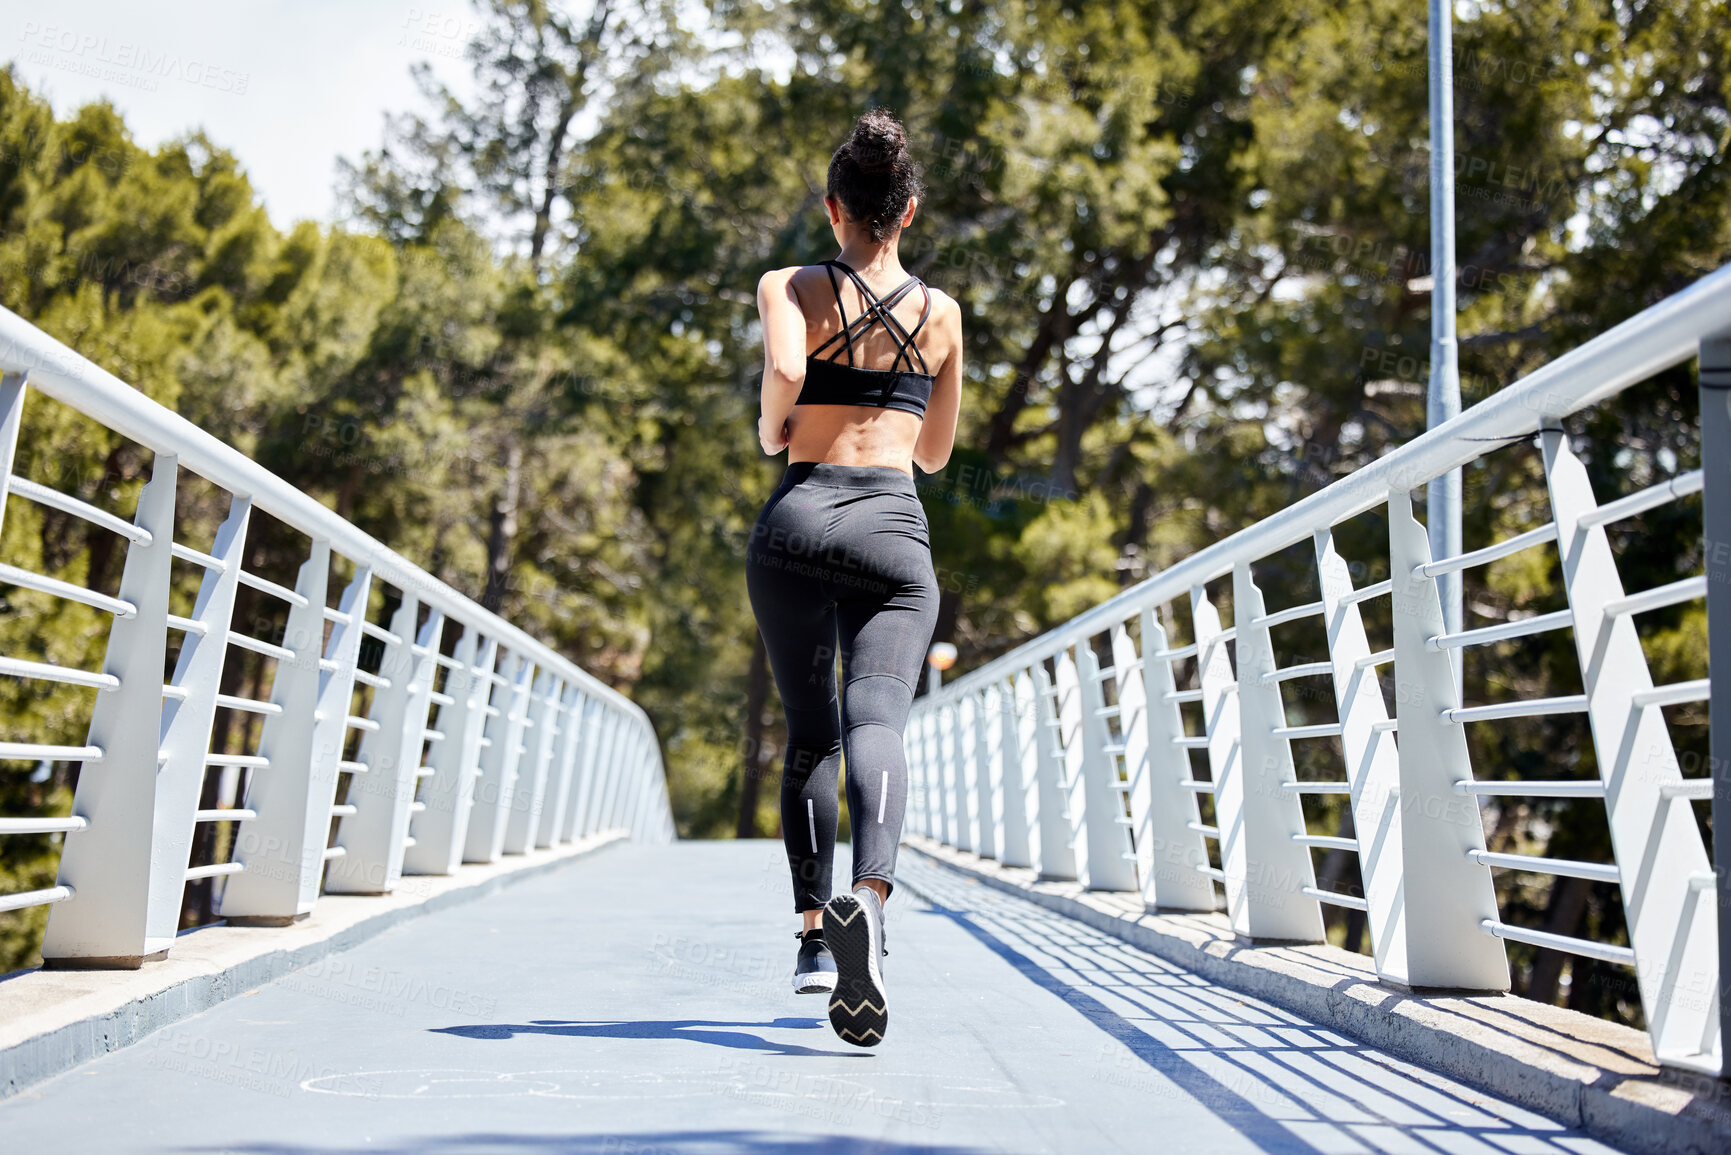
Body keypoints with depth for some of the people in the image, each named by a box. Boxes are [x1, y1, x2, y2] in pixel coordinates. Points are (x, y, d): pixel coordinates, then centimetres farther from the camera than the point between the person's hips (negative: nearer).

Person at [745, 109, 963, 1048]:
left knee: (809, 735, 14)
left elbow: (784, 371, -16)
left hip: (797, 515, 0)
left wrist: (770, 430, 5)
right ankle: (867, 901, -42)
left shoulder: (789, 288, 6)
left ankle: (813, 934, 13)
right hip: (894, 527, 0)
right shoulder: (941, 313, 14)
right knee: (876, 725, -16)